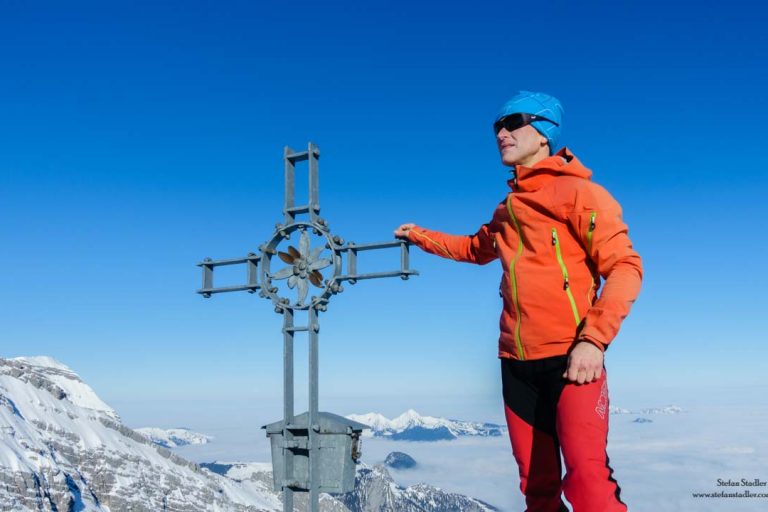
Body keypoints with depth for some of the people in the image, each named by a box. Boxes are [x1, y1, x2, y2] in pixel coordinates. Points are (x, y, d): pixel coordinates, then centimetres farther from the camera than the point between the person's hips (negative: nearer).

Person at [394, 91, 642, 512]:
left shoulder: (578, 193, -2)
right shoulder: (507, 208, 18)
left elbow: (624, 267, -10)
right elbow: (477, 249, 39)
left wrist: (594, 340, -20)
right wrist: (421, 237, 31)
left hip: (571, 359, -6)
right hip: (518, 363, 6)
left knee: (586, 477, -16)